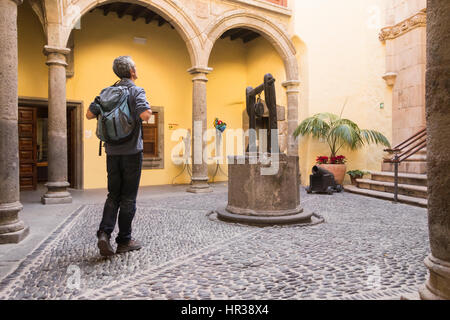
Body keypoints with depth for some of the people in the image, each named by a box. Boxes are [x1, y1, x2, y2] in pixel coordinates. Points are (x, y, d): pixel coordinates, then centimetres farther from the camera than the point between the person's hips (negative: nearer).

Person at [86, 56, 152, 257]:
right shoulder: (136, 91, -6)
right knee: (128, 197, 3)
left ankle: (104, 233, -2)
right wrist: (147, 113, 0)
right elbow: (145, 115, -23)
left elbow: (90, 114, 9)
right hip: (131, 150, -5)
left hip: (112, 151, 5)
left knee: (114, 195, 13)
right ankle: (124, 241, 12)